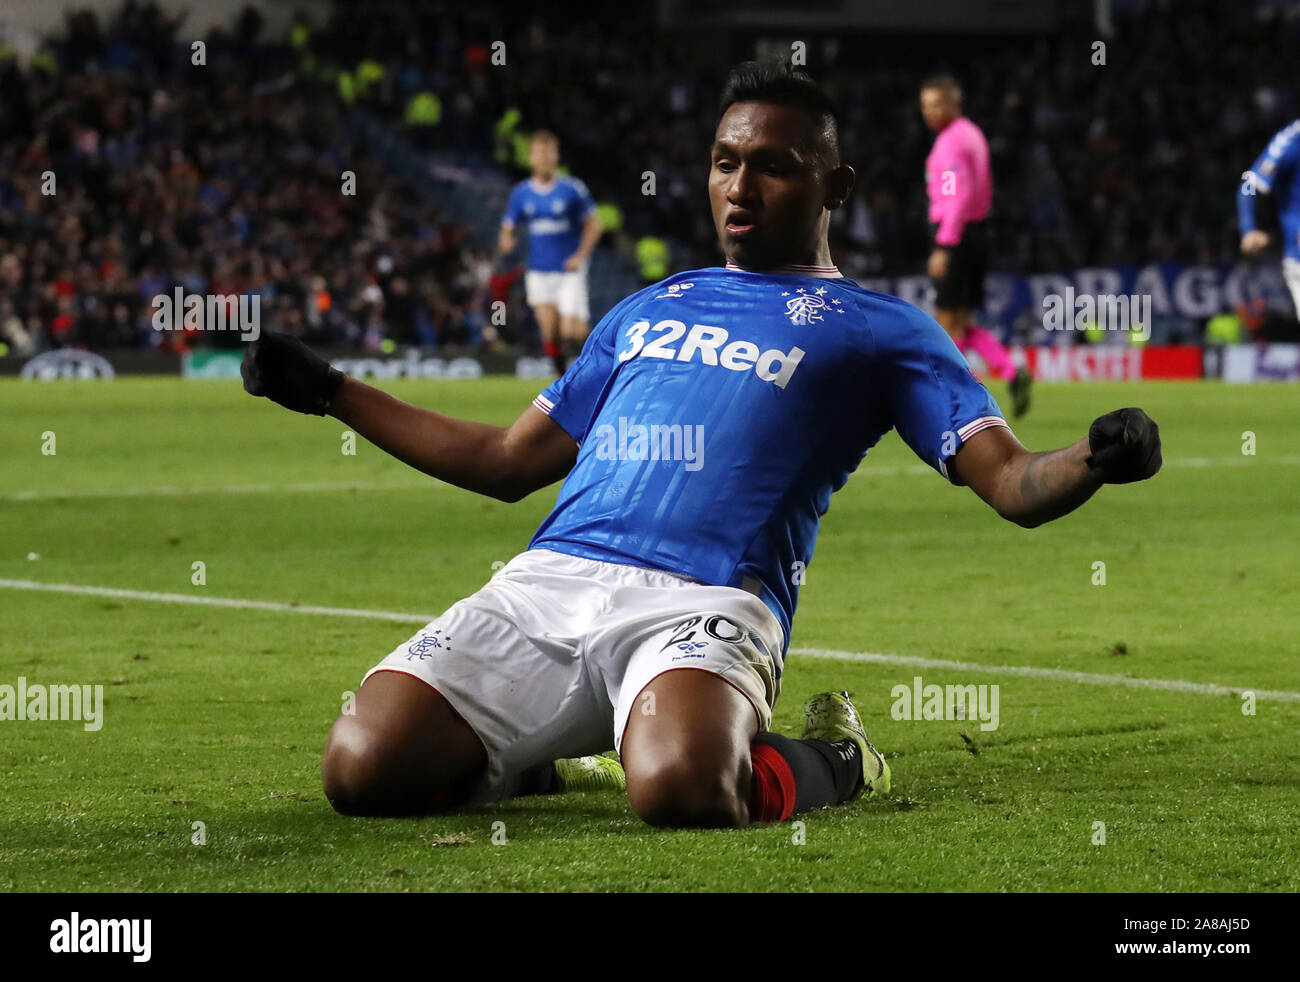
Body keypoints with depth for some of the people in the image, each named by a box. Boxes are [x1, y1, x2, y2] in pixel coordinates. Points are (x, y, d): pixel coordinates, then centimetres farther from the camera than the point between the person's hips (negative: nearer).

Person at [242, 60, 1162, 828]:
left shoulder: (878, 330, 16)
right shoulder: (648, 310, 31)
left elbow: (1012, 483, 6)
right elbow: (508, 463, 36)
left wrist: (1095, 461, -19)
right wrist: (329, 392, 35)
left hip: (705, 602, -4)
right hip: (545, 582, 4)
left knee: (680, 788, -38)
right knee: (363, 767, -19)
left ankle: (827, 759, -2)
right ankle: (519, 757, 14)